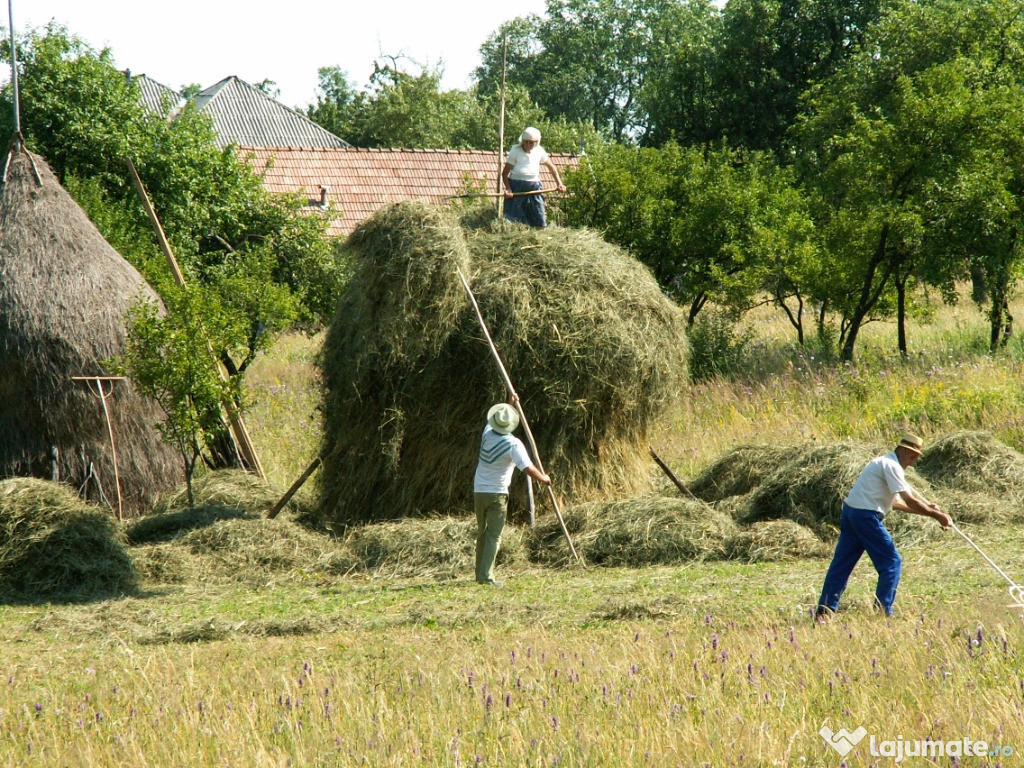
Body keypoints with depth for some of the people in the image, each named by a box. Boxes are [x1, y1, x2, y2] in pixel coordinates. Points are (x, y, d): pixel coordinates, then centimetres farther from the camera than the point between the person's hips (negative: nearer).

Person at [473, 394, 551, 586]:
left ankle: (480, 573, 18)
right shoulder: (513, 444, -16)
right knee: (494, 536, -5)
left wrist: (510, 404, 28)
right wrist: (544, 479, -3)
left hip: (479, 491, 5)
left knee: (482, 533, 16)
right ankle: (486, 576, -15)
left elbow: (491, 421, 25)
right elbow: (528, 469, -21)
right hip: (497, 493, -5)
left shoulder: (488, 433, -1)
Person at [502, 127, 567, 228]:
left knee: (539, 222, 0)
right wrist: (508, 189, -21)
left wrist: (559, 183, 11)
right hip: (516, 189, -3)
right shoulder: (515, 151, -7)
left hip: (534, 187, 3)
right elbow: (505, 173, -7)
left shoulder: (539, 151, 4)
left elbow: (551, 167, 19)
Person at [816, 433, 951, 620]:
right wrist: (937, 515, -10)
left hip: (850, 511, 10)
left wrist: (926, 509, 20)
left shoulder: (885, 463, 21)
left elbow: (894, 502, 26)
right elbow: (910, 501, -17)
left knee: (842, 563, 11)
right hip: (865, 515, -10)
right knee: (891, 562, -2)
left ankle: (825, 610, 10)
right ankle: (883, 610, -4)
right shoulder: (891, 466, -10)